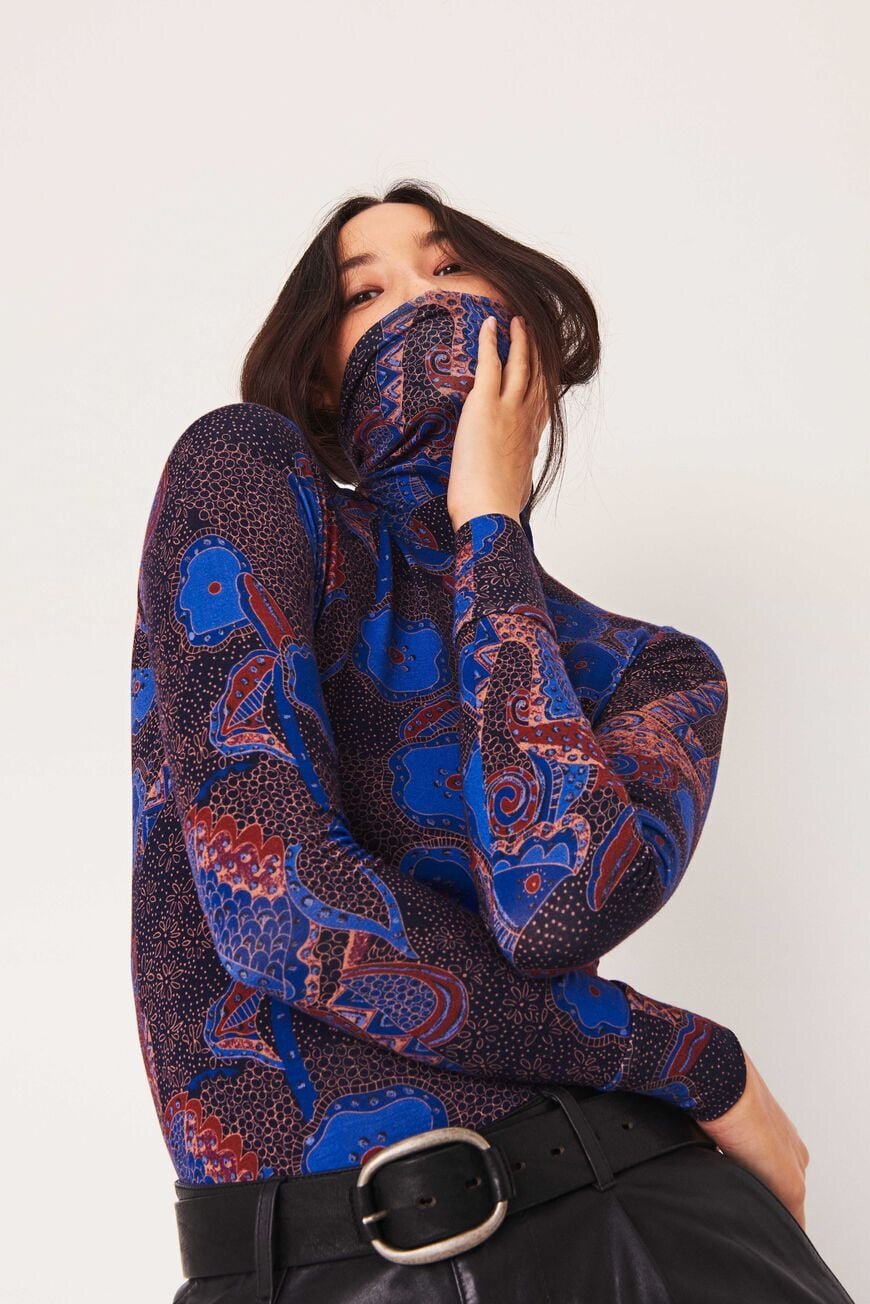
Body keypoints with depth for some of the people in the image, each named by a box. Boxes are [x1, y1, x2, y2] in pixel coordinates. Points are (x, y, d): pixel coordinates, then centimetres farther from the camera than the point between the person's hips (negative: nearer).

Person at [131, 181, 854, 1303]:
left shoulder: (656, 672, 10)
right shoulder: (246, 468, -2)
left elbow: (557, 904, -13)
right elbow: (277, 903, -14)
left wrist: (490, 520, -3)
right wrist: (701, 1062, -3)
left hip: (654, 1207, 2)